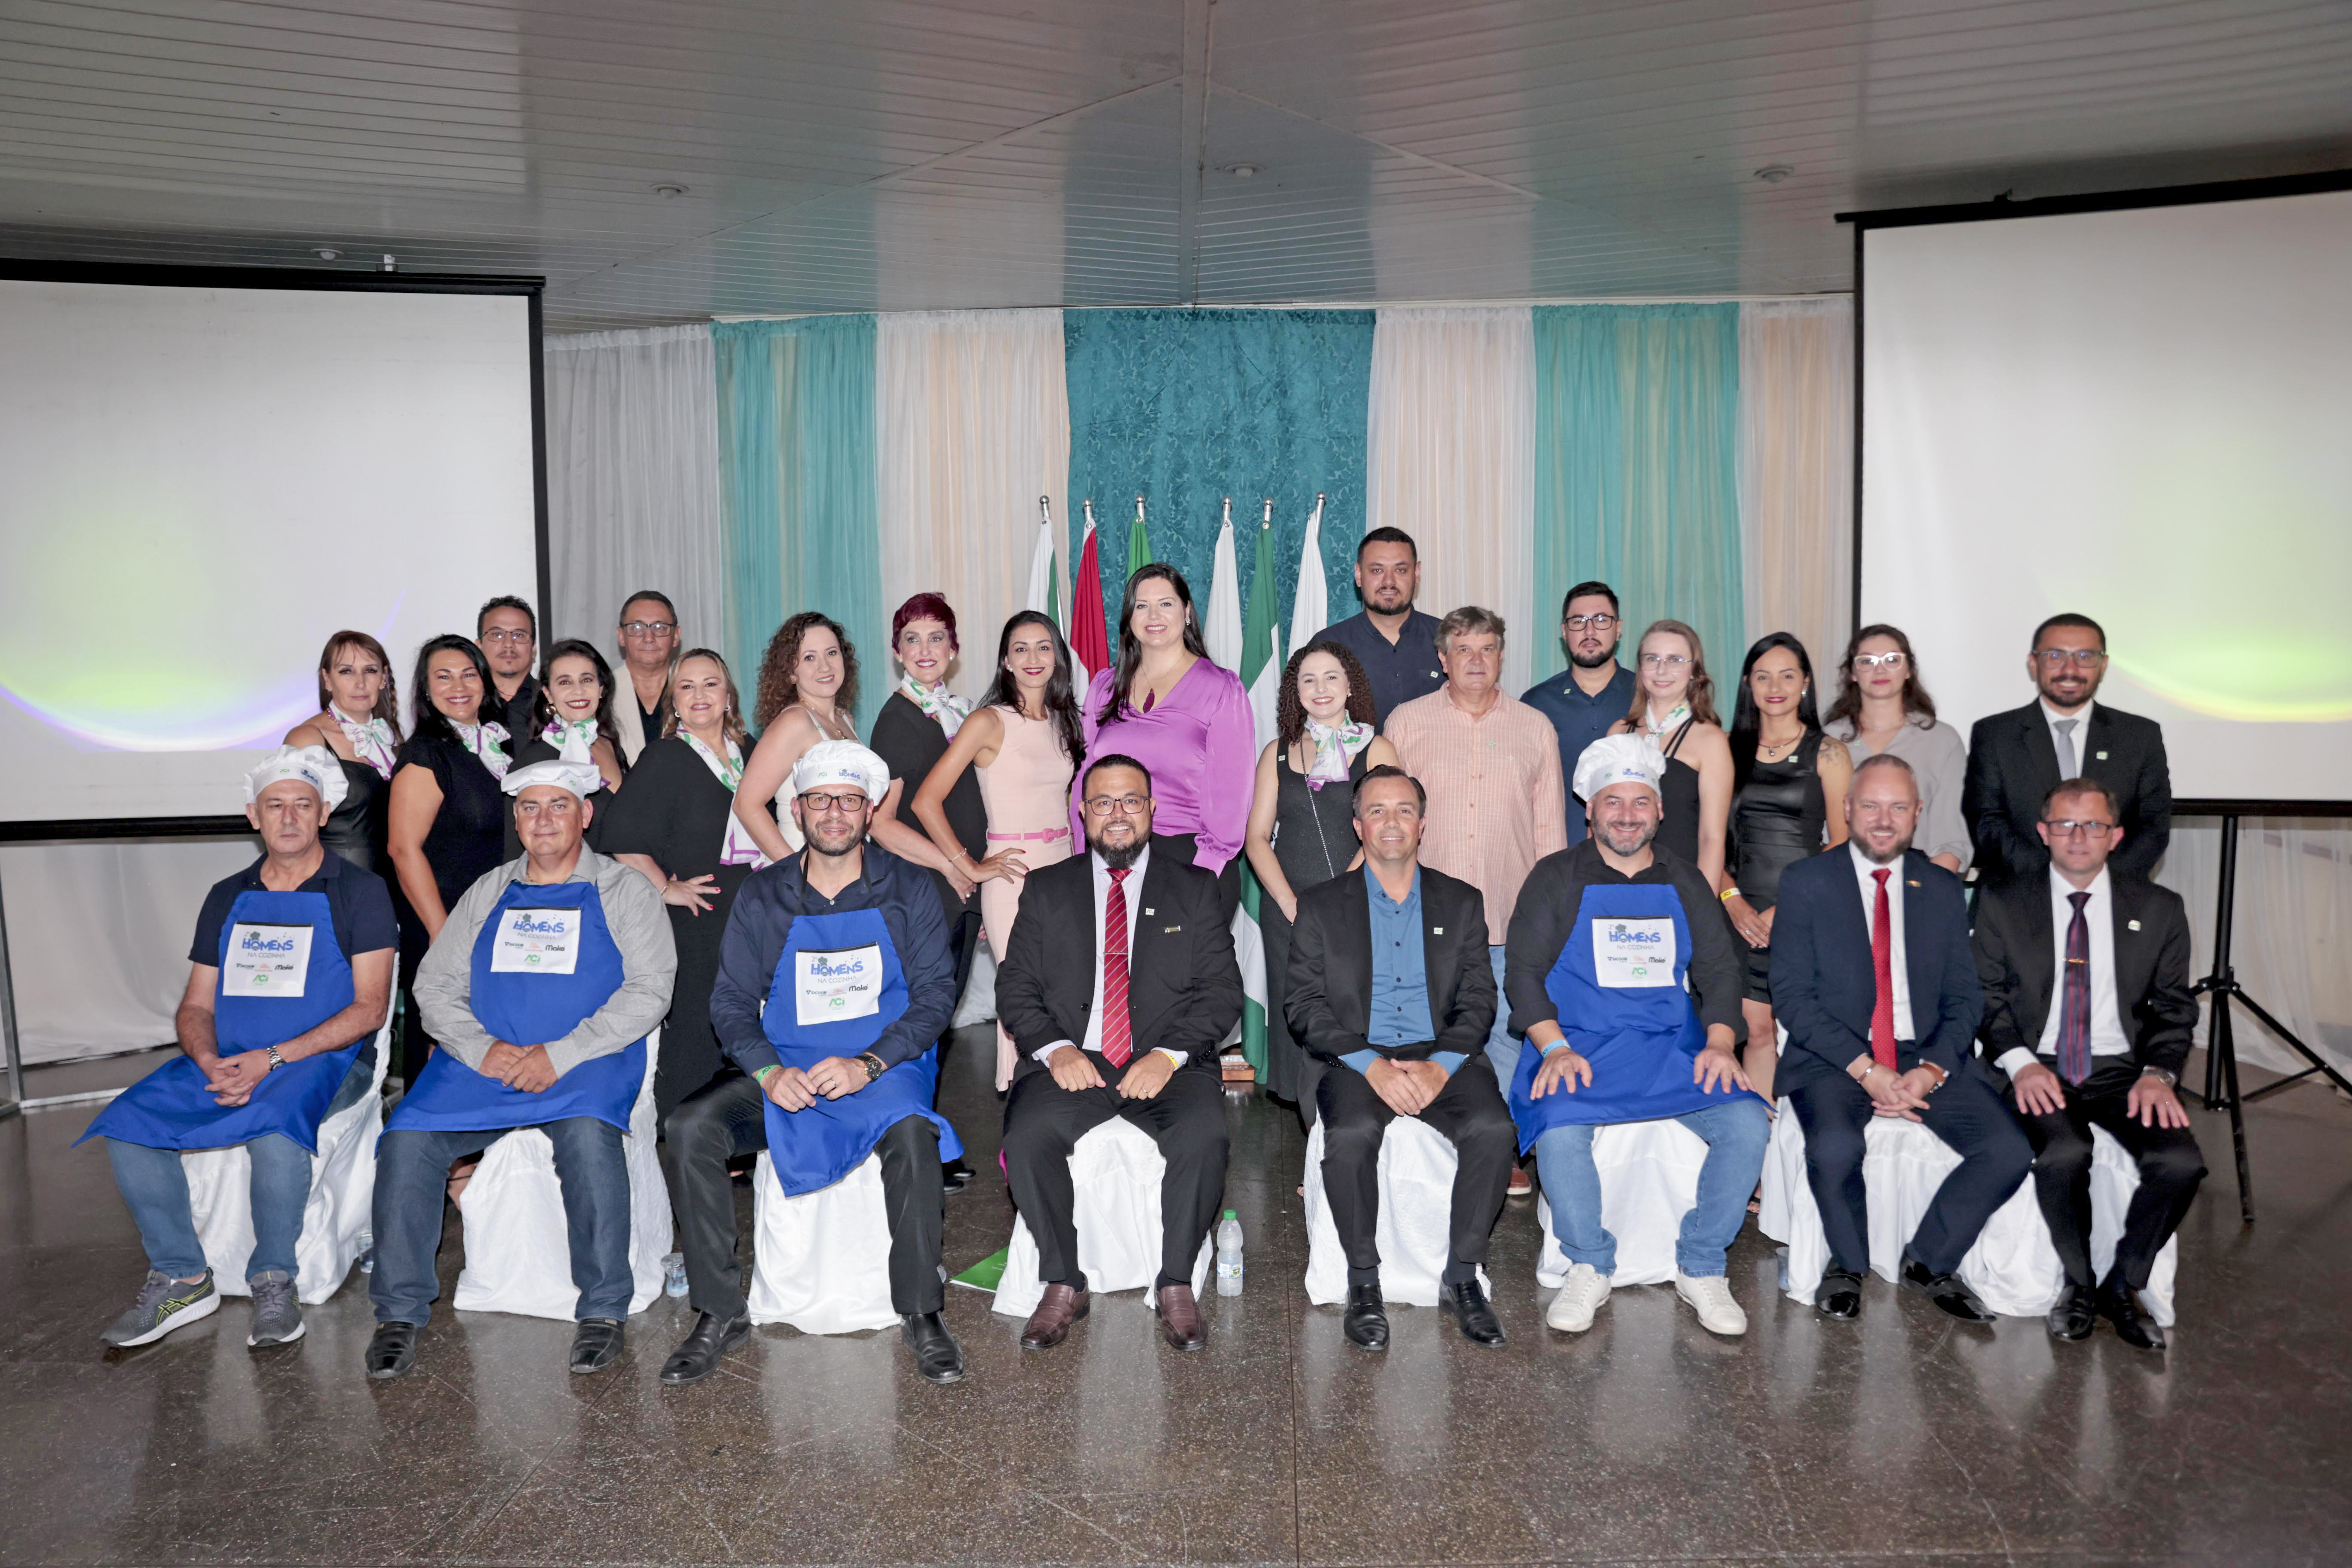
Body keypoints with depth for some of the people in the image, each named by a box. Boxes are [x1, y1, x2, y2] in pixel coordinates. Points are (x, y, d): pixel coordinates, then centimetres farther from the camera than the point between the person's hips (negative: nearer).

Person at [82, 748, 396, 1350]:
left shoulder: (359, 892, 0)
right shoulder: (227, 898, 16)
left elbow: (370, 1008, -8)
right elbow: (196, 1007, 14)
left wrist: (272, 1060, -17)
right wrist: (212, 1064, -10)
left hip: (325, 1059, -5)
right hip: (226, 1060, 5)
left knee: (273, 1127, -36)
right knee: (127, 1123, -19)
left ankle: (273, 1282, -16)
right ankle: (181, 1279, -5)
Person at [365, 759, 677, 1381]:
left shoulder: (623, 890, 6)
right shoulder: (488, 892, 18)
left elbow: (648, 992, -4)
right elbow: (435, 987, 14)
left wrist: (561, 1056, -14)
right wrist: (482, 1049, -6)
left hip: (587, 1063, -4)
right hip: (481, 1058, 4)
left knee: (587, 1133, -34)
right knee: (406, 1137, -20)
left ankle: (603, 1310, -18)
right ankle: (400, 1312, -4)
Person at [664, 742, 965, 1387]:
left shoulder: (907, 889, 3)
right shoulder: (762, 895, 8)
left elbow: (936, 994, -3)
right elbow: (731, 1000, 6)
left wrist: (866, 1066, -18)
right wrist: (768, 1072, -14)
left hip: (885, 1067, -2)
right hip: (781, 1072, 3)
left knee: (911, 1133, -35)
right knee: (689, 1127, -23)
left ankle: (920, 1313, -17)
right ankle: (719, 1312, -9)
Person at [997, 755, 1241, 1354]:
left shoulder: (1195, 889, 11)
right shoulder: (1047, 890, 14)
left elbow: (1222, 991, 3)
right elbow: (1016, 989, 8)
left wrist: (1168, 1055, -13)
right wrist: (1055, 1048, -11)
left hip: (1166, 1064, -1)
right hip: (1073, 1062, 1)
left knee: (1204, 1132, -31)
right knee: (1027, 1137, -28)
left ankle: (1176, 1286, -12)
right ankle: (1063, 1286, -9)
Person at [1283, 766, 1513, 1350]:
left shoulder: (1461, 902, 15)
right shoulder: (1321, 905, 9)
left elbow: (1478, 1000, 8)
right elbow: (1303, 1004, 1)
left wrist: (1441, 1065, -12)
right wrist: (1371, 1064, -14)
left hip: (1442, 1056, 2)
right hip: (1357, 1058, -1)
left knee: (1493, 1128, -28)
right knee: (1350, 1135, -32)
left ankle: (1461, 1277, -10)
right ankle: (1364, 1282, -12)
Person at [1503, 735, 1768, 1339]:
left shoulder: (1685, 882, 17)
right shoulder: (1556, 878, 8)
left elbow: (1721, 969, 13)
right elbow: (1525, 972, 0)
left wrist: (1720, 1042, -6)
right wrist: (1555, 1048, -16)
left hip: (1676, 1048, 3)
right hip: (1580, 1046, -3)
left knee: (1748, 1125, -22)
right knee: (1559, 1129, -32)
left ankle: (1701, 1269, -2)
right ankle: (1589, 1268, -7)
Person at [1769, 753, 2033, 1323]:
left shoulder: (1943, 888, 13)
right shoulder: (1806, 881, 2)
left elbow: (1965, 997, 9)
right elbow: (1790, 994, -6)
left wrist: (1931, 1069, -10)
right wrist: (1863, 1068, -16)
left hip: (1927, 1056, 4)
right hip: (1834, 1057, -3)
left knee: (2010, 1151, -19)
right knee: (1835, 1147, -32)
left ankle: (1929, 1261, 7)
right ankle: (1848, 1264, 0)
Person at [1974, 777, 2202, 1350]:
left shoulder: (2160, 909, 9)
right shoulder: (2003, 904, 6)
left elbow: (2175, 1007, 10)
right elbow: (1987, 996, 3)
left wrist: (2158, 1072, -9)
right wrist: (2020, 1062, -14)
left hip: (2121, 1071, 2)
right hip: (2041, 1071, -2)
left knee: (2181, 1162, -26)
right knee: (2064, 1155, -32)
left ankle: (2122, 1286, 0)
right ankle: (2078, 1283, -4)